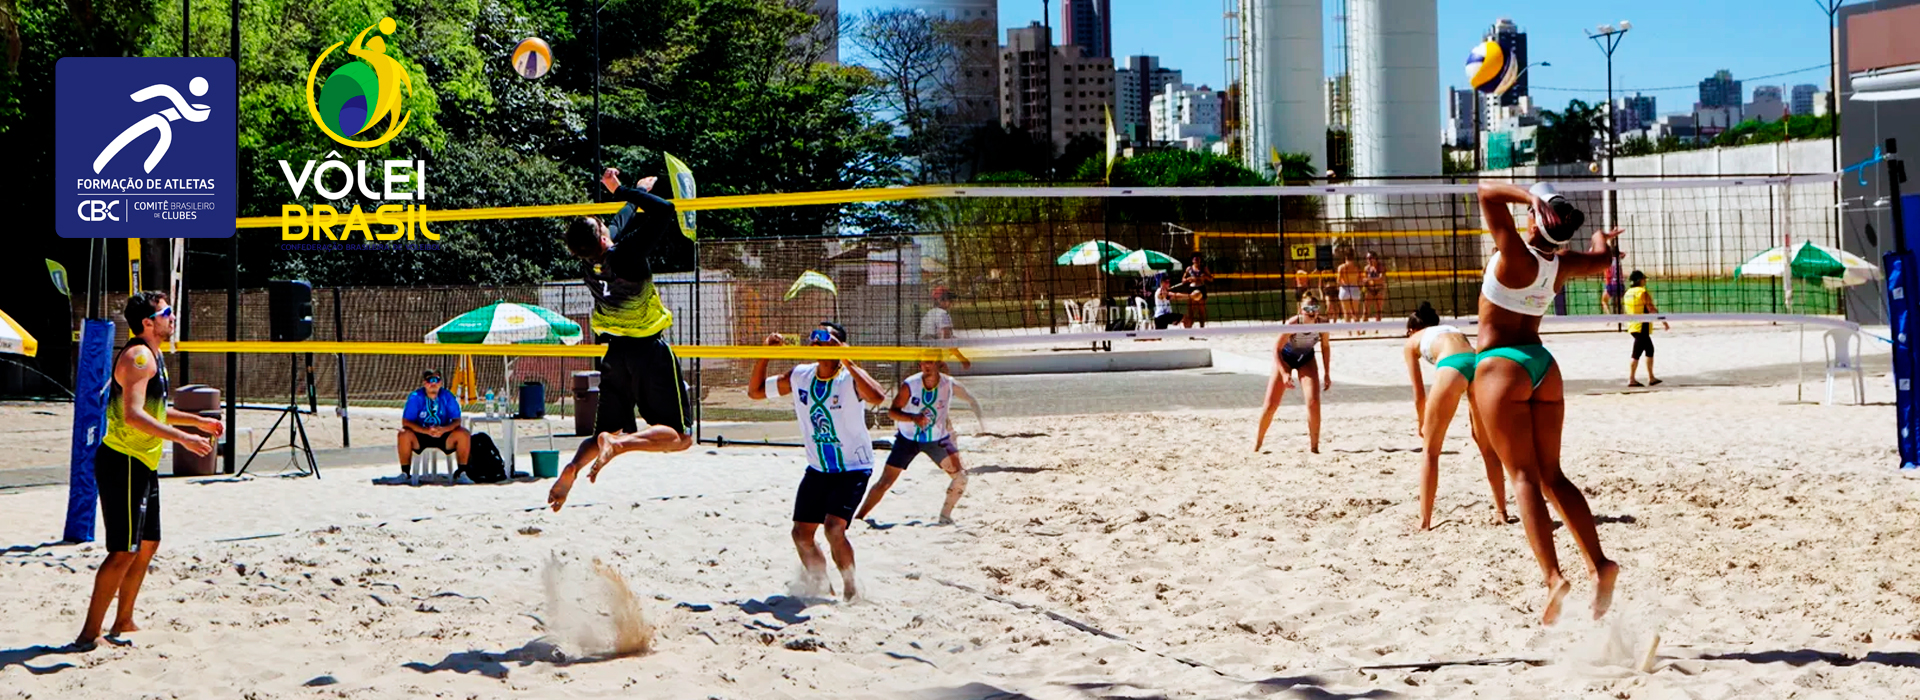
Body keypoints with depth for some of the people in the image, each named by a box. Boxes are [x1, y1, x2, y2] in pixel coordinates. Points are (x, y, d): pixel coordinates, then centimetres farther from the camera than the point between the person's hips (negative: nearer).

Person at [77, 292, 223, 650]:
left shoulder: (152, 356, 16)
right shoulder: (139, 357, -16)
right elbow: (133, 415, -27)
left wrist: (197, 420, 28)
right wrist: (183, 437, -30)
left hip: (142, 465, 11)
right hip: (123, 463, -11)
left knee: (148, 543, 16)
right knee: (125, 551, -11)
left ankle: (123, 623, 26)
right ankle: (89, 634, -7)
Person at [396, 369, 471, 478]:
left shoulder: (447, 396, -6)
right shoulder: (415, 397, -10)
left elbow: (457, 420, -8)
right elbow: (406, 422, -16)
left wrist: (443, 429, -31)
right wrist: (426, 430, -31)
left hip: (443, 436, 1)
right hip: (420, 437, -1)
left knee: (464, 434, -25)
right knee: (404, 434, -31)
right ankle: (405, 472, -15)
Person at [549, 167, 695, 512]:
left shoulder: (593, 258, -2)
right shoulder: (625, 254, -21)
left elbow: (620, 221, 19)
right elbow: (664, 211, -22)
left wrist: (635, 192, 34)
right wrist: (622, 190, -15)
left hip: (614, 352, 7)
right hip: (648, 351, -7)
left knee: (609, 431, 17)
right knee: (679, 437, 0)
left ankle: (572, 467, -14)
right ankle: (617, 444, -27)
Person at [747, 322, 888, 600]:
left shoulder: (849, 378, -19)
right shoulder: (800, 377, -1)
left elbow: (877, 397, -42)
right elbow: (755, 391, 8)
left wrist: (847, 361, -42)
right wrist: (764, 355, -5)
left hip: (853, 469, -7)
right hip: (818, 469, 7)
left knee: (834, 527, -22)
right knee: (801, 533, 7)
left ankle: (851, 588, -1)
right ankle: (821, 585, 30)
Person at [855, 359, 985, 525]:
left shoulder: (950, 385, -15)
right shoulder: (909, 385, -19)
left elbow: (971, 400, 2)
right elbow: (892, 412, -17)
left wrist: (982, 422, -4)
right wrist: (913, 418, -33)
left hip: (937, 439, 2)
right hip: (908, 438, -2)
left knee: (960, 476, -13)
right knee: (885, 482, -5)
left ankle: (945, 517, 4)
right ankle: (858, 518, 5)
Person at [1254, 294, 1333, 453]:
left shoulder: (1322, 323, -23)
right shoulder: (1292, 324, -33)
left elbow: (1325, 346, -4)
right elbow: (1276, 349, -25)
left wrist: (1327, 374, -3)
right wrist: (1284, 374, -34)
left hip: (1306, 359, 2)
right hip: (1285, 358, -2)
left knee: (1313, 401, -16)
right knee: (1271, 404, -2)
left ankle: (1313, 445, -4)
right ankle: (1258, 440, 21)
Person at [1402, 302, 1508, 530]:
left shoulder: (1412, 341, 28)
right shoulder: (1453, 330, 41)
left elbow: (1419, 395, 27)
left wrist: (1422, 424, 42)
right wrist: (1473, 415, 49)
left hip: (1451, 366, -4)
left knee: (1430, 450, 10)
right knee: (1487, 446, 23)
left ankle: (1425, 520, 8)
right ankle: (1501, 512, 29)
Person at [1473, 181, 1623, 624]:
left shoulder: (1517, 257, -16)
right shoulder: (1561, 265, 2)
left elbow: (1488, 193, -19)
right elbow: (1602, 257, 24)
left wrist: (1530, 197, -8)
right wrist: (1601, 237, 45)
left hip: (1502, 365, -6)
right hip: (1543, 365, 6)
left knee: (1523, 476, -8)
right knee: (1552, 475, 11)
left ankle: (1554, 577, -20)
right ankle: (1599, 564, 0)